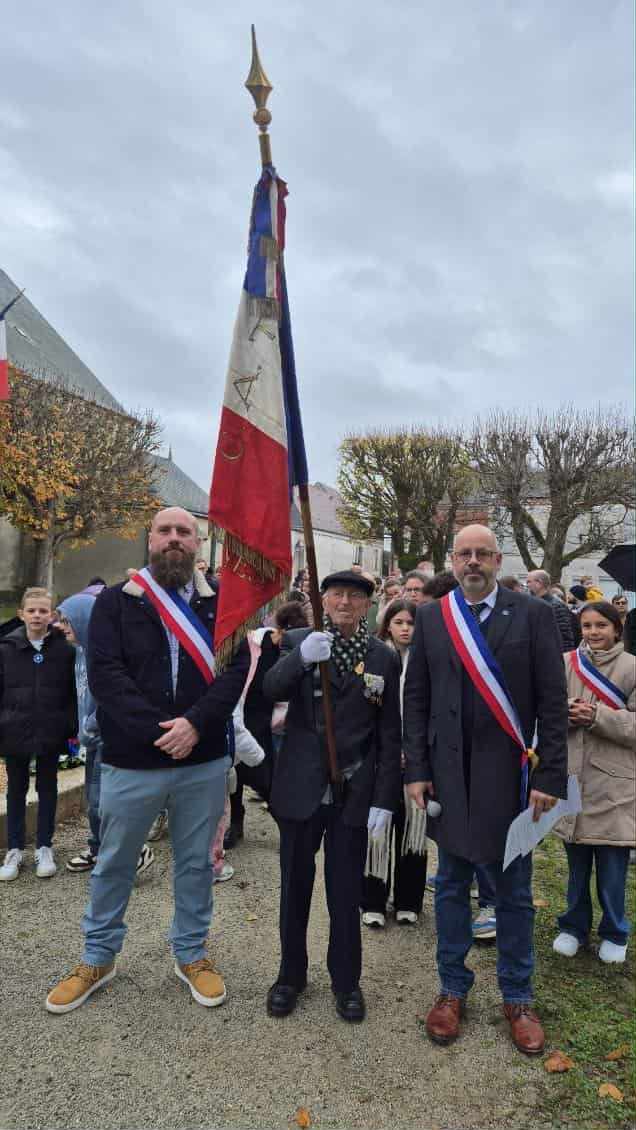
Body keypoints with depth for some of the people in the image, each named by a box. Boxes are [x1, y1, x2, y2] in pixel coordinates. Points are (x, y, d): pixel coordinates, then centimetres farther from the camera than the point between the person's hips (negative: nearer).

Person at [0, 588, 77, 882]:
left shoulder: (64, 648, -6)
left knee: (47, 789, 12)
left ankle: (44, 848, 25)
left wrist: (73, 728, -6)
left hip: (51, 732, -1)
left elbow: (73, 691, -2)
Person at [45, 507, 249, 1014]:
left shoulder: (220, 603, 1)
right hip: (131, 760, 0)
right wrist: (157, 731, -19)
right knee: (113, 864, 17)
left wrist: (195, 723, -20)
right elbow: (104, 672, -11)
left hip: (204, 762, 1)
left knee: (196, 863, 16)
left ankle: (191, 954, 37)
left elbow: (236, 668, -7)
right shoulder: (116, 602, -1)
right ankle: (98, 958, 39)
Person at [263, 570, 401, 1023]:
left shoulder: (385, 658, -1)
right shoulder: (298, 641, -2)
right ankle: (291, 975, 36)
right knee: (295, 886, 15)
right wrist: (301, 659, -37)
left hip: (354, 794, 0)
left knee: (346, 892, 12)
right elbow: (271, 690, -19)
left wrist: (385, 799, -3)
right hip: (300, 789, 0)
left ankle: (347, 981, 33)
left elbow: (390, 735, 0)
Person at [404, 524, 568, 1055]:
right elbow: (416, 699, 2)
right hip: (449, 777, 2)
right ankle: (453, 989, 35)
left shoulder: (534, 615, -4)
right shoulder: (431, 617, 1)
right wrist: (417, 771, -2)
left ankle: (518, 998, 34)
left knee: (514, 893, 14)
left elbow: (553, 703, -4)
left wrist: (549, 778, -8)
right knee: (452, 887, 16)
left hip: (510, 777, -1)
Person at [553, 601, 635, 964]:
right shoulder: (565, 664, 1)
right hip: (572, 777, 2)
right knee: (577, 864, 16)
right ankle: (574, 927, 34)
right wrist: (565, 714, -17)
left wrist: (597, 715, -19)